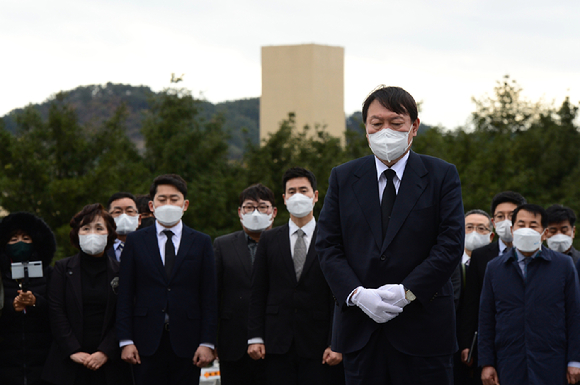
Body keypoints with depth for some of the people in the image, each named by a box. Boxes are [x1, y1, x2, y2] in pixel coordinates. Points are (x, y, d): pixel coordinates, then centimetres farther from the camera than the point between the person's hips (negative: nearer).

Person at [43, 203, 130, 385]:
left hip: (108, 362, 0)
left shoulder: (119, 271, 6)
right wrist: (73, 351, -10)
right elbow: (56, 313, -1)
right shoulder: (63, 268, 7)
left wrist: (105, 352, -10)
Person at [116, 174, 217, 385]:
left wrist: (207, 343, -3)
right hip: (147, 343, 0)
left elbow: (210, 296, 5)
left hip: (186, 344, 0)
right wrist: (126, 341, -3)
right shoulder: (135, 241, 9)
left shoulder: (201, 242, 9)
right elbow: (125, 295, 5)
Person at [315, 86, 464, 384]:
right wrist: (357, 294, -11)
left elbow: (451, 244, -5)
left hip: (422, 325, -2)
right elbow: (327, 246, 5)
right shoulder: (343, 178, 11)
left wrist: (407, 292, -14)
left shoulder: (442, 176, 4)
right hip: (360, 330, 2)